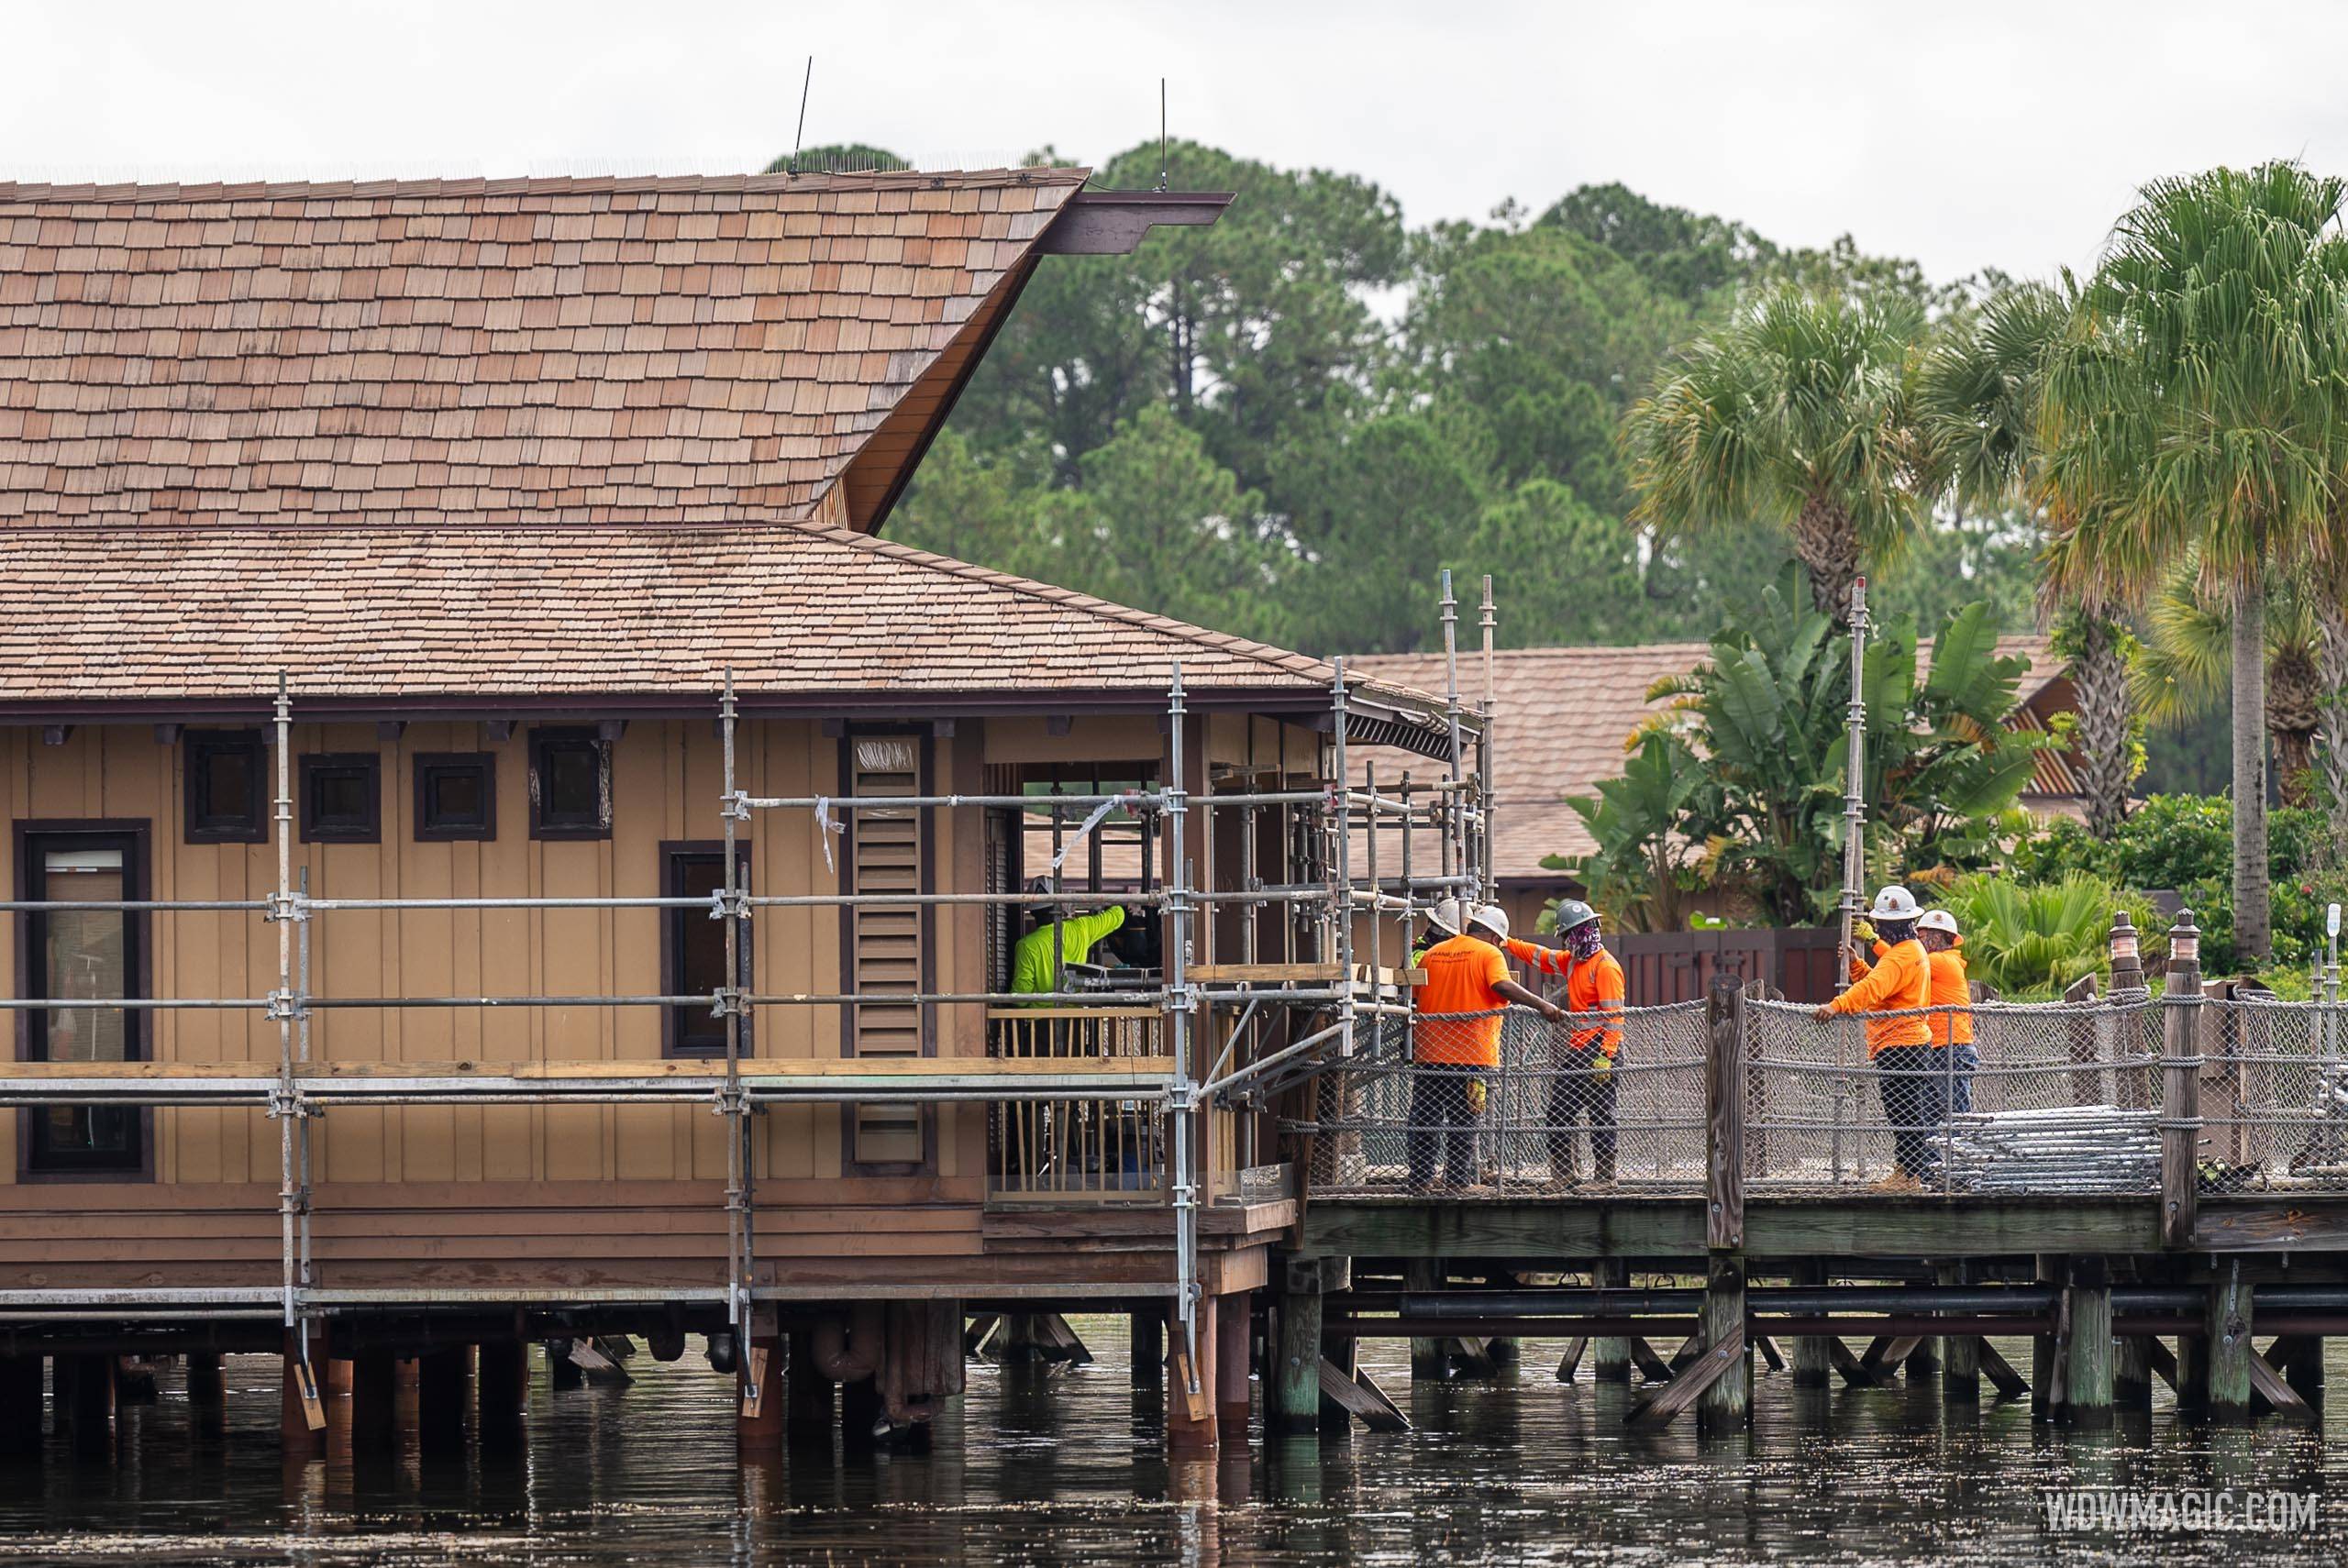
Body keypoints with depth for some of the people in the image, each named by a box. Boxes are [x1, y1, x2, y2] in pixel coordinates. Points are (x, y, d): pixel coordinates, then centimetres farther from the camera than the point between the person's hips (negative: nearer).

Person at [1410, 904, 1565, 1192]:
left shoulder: (1432, 954, 13)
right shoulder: (1488, 954, -4)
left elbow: (1413, 994, 21)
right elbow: (1502, 986, -22)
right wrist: (1542, 1006, -26)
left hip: (1428, 1053, 4)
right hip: (1470, 1057, -4)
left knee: (1425, 1119, 8)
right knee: (1463, 1124, 1)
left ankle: (1421, 1179, 7)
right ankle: (1458, 1179, 0)